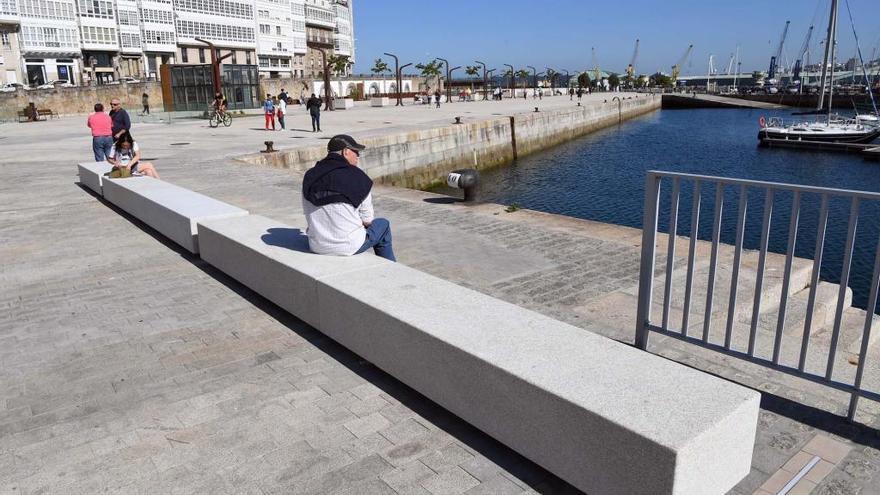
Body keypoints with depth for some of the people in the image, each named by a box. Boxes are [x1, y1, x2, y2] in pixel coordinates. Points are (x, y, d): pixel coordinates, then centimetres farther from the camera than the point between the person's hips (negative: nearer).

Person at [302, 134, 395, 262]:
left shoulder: (309, 176, 1)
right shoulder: (357, 177, -12)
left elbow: (308, 213, 6)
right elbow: (367, 220, -8)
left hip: (316, 246, 6)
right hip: (347, 247, -5)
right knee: (383, 225, 21)